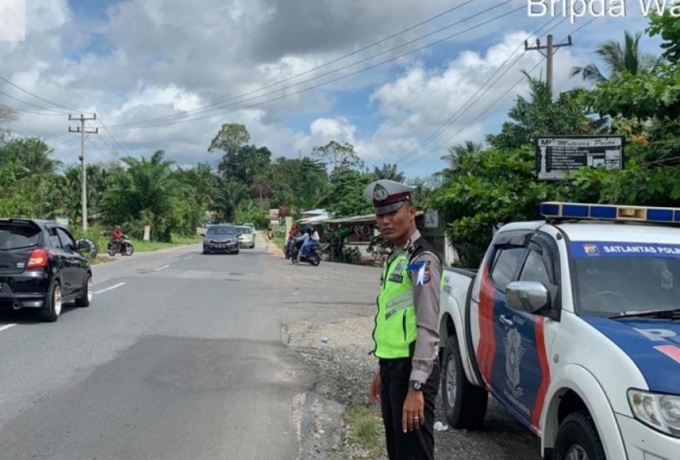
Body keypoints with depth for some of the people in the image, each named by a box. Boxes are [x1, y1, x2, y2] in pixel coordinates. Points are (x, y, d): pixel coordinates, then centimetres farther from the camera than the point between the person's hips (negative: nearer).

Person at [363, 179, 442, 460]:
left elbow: (428, 329, -21)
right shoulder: (393, 258, 14)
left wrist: (416, 386, -24)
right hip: (392, 366, 9)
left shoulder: (422, 260, -15)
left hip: (411, 369, -9)